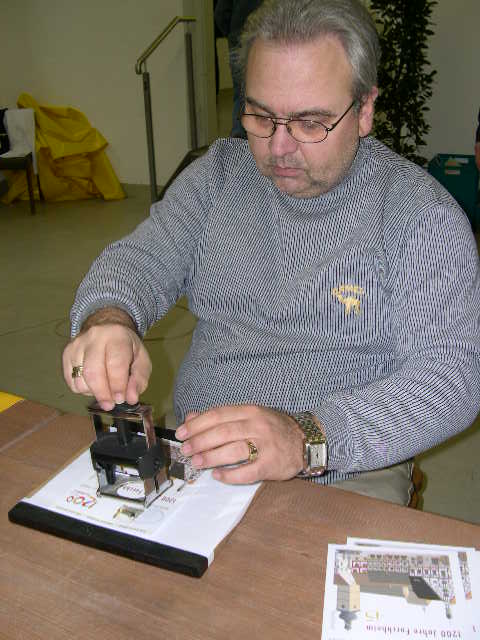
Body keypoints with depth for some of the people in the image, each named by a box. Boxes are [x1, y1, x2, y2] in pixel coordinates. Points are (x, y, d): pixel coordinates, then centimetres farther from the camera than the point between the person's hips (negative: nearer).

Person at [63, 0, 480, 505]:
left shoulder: (424, 214, -9)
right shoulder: (220, 171, 5)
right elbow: (141, 259, 1)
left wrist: (306, 438, -31)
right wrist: (108, 317, -24)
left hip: (345, 477, -2)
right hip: (195, 454, 3)